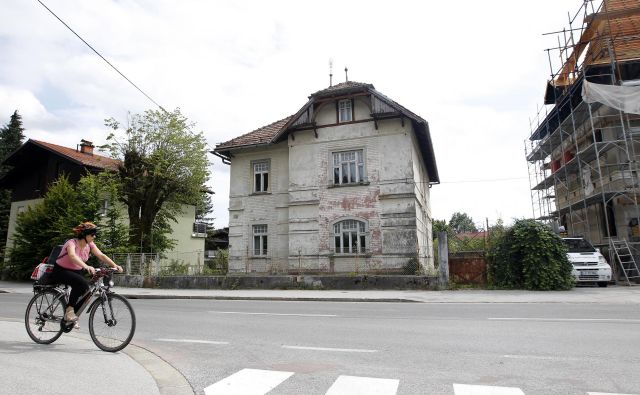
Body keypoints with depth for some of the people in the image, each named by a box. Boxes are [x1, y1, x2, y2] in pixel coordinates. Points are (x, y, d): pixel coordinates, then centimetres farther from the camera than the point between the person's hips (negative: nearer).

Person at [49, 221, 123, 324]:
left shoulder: (90, 244, -6)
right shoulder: (72, 243, -25)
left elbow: (101, 256, -15)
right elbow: (72, 256, -46)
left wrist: (115, 266, -30)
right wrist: (86, 267, -63)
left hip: (76, 271, 7)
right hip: (61, 271, -7)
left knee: (86, 292, -13)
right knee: (81, 282, -35)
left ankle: (71, 317, 9)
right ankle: (70, 309, -18)